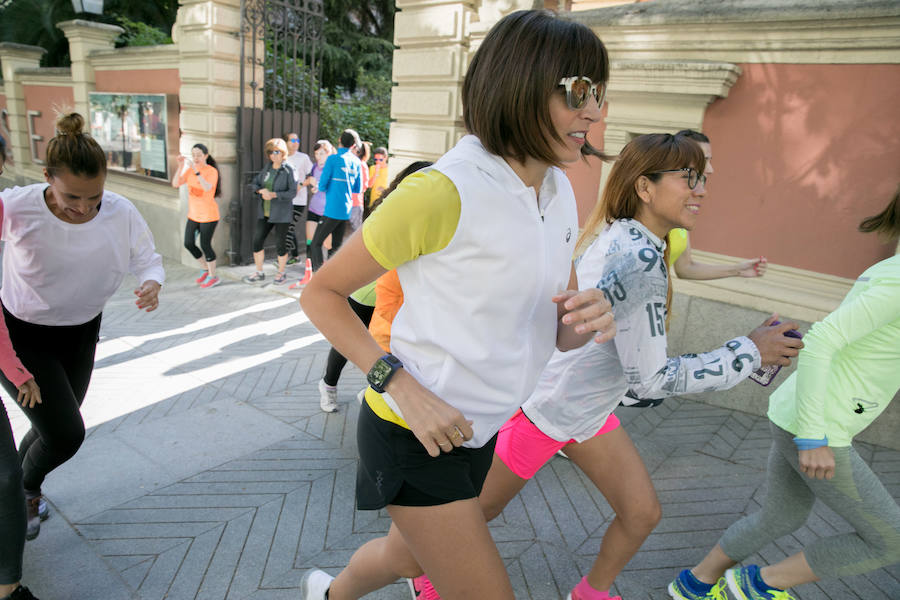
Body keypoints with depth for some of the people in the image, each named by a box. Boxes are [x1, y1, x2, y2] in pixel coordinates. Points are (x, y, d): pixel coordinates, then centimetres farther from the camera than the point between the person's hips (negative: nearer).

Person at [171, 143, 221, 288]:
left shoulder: (212, 171, -13)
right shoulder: (189, 170, 5)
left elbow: (207, 187, -31)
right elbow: (175, 184, -5)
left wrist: (196, 170, -37)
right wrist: (180, 166, -16)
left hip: (208, 215, -6)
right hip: (193, 215, 7)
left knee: (205, 245, -2)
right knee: (189, 244, 7)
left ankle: (213, 276, 15)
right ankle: (205, 269, 27)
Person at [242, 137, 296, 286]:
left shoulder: (288, 170, -9)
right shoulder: (267, 167, 9)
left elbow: (293, 192, -14)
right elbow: (254, 183, 11)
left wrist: (273, 194, -21)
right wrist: (261, 190, -10)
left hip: (281, 214, -6)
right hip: (265, 213, 6)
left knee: (280, 244, 2)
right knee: (257, 241, 5)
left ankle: (281, 273, 22)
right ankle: (259, 273, 21)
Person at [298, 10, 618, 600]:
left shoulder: (559, 191, 2)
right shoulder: (442, 191, -23)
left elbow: (557, 332, 6)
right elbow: (321, 293, -15)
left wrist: (589, 320, -17)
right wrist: (403, 387, -25)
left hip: (479, 429, 8)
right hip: (415, 436, -8)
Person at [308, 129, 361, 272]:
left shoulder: (333, 159, -9)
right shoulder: (356, 162, 8)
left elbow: (322, 186, -9)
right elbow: (358, 189, 15)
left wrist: (319, 185, 12)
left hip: (332, 210, -6)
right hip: (346, 211, 6)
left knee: (315, 244, -2)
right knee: (336, 247, 13)